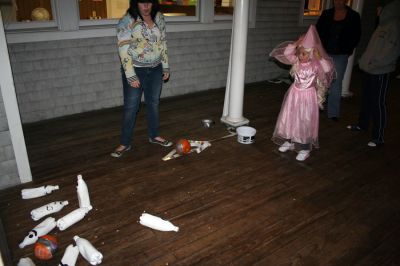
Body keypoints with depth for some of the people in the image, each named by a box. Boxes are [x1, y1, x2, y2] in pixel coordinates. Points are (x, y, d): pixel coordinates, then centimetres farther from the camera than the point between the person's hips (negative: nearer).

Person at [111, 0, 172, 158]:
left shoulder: (159, 18, 2)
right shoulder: (127, 21, -14)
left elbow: (163, 44, 10)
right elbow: (124, 50, -16)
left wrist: (165, 67, 8)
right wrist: (131, 76, -19)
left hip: (155, 69, 5)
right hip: (135, 70, -4)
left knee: (153, 104, 15)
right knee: (131, 107, 3)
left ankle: (154, 136, 32)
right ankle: (125, 143, 16)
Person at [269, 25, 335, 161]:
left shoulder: (316, 65, -14)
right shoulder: (296, 61, -3)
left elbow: (328, 69, -30)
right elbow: (285, 53, -12)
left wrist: (318, 56, -31)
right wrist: (296, 43, -19)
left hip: (308, 95, -4)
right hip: (294, 93, 4)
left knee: (306, 121, 2)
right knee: (290, 118, 12)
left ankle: (305, 148, 15)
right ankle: (289, 141, 32)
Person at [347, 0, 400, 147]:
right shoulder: (383, 25, 13)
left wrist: (374, 64, -21)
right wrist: (364, 60, 10)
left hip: (380, 72, -9)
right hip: (368, 69, 9)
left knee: (378, 103, -4)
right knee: (366, 99, 20)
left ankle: (378, 137, 3)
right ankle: (362, 124, 37)